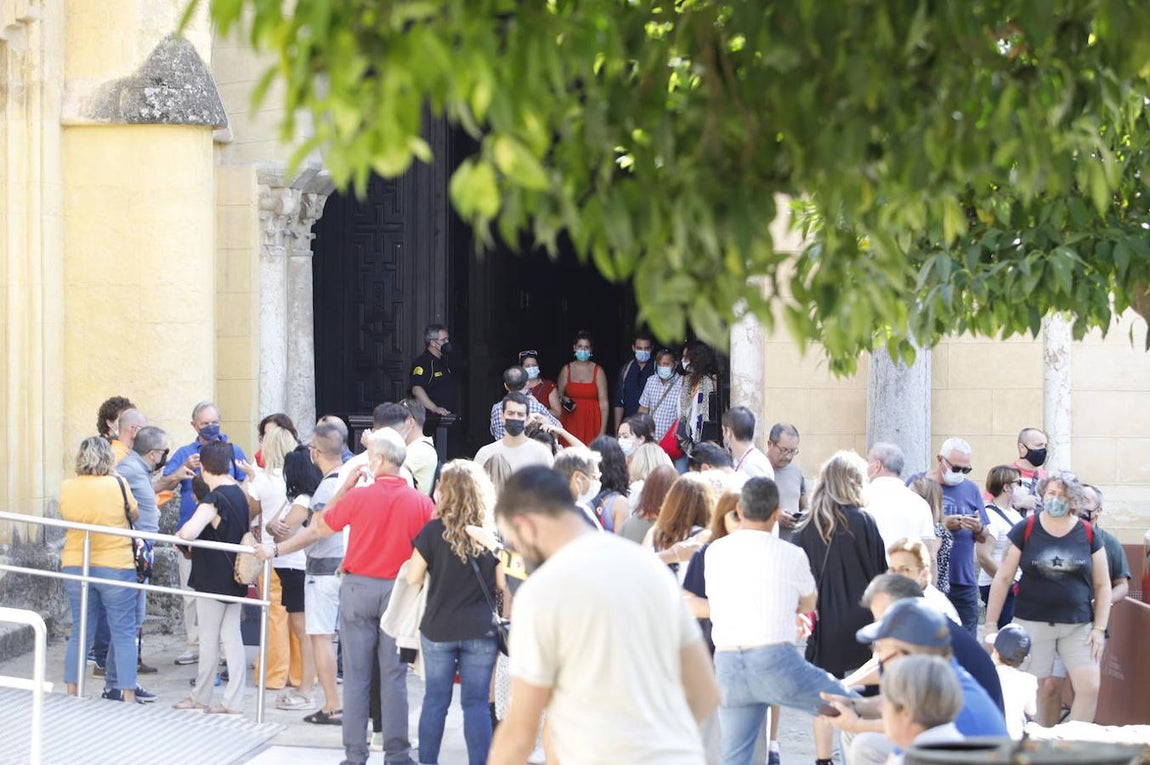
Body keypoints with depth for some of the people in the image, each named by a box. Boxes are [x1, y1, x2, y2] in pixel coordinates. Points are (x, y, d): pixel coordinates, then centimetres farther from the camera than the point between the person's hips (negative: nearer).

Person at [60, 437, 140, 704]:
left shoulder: (66, 488, -2)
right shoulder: (117, 484, -10)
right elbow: (134, 515, 3)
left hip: (75, 567, 3)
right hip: (116, 567, -3)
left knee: (80, 632, 12)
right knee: (123, 634, 3)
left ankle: (71, 693, 12)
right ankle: (127, 697, 1)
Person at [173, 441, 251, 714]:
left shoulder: (213, 500, -20)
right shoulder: (239, 495, 6)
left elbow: (189, 532, -33)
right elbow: (247, 526, 25)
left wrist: (179, 533, -14)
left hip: (212, 578, -7)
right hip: (235, 577, 7)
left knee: (209, 639, 4)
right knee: (232, 637, 8)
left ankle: (201, 697, 17)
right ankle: (234, 701, 6)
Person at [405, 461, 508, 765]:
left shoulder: (434, 531, -9)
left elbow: (413, 577, -5)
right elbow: (505, 582, -1)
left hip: (438, 628, -1)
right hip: (481, 631, 1)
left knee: (435, 700, 10)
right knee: (476, 702, 3)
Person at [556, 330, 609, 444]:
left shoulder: (598, 371, 2)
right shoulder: (566, 370, 8)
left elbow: (603, 402, -2)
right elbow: (559, 395, 18)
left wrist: (602, 431, -9)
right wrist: (563, 400, -7)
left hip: (591, 422, -1)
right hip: (571, 421, 2)